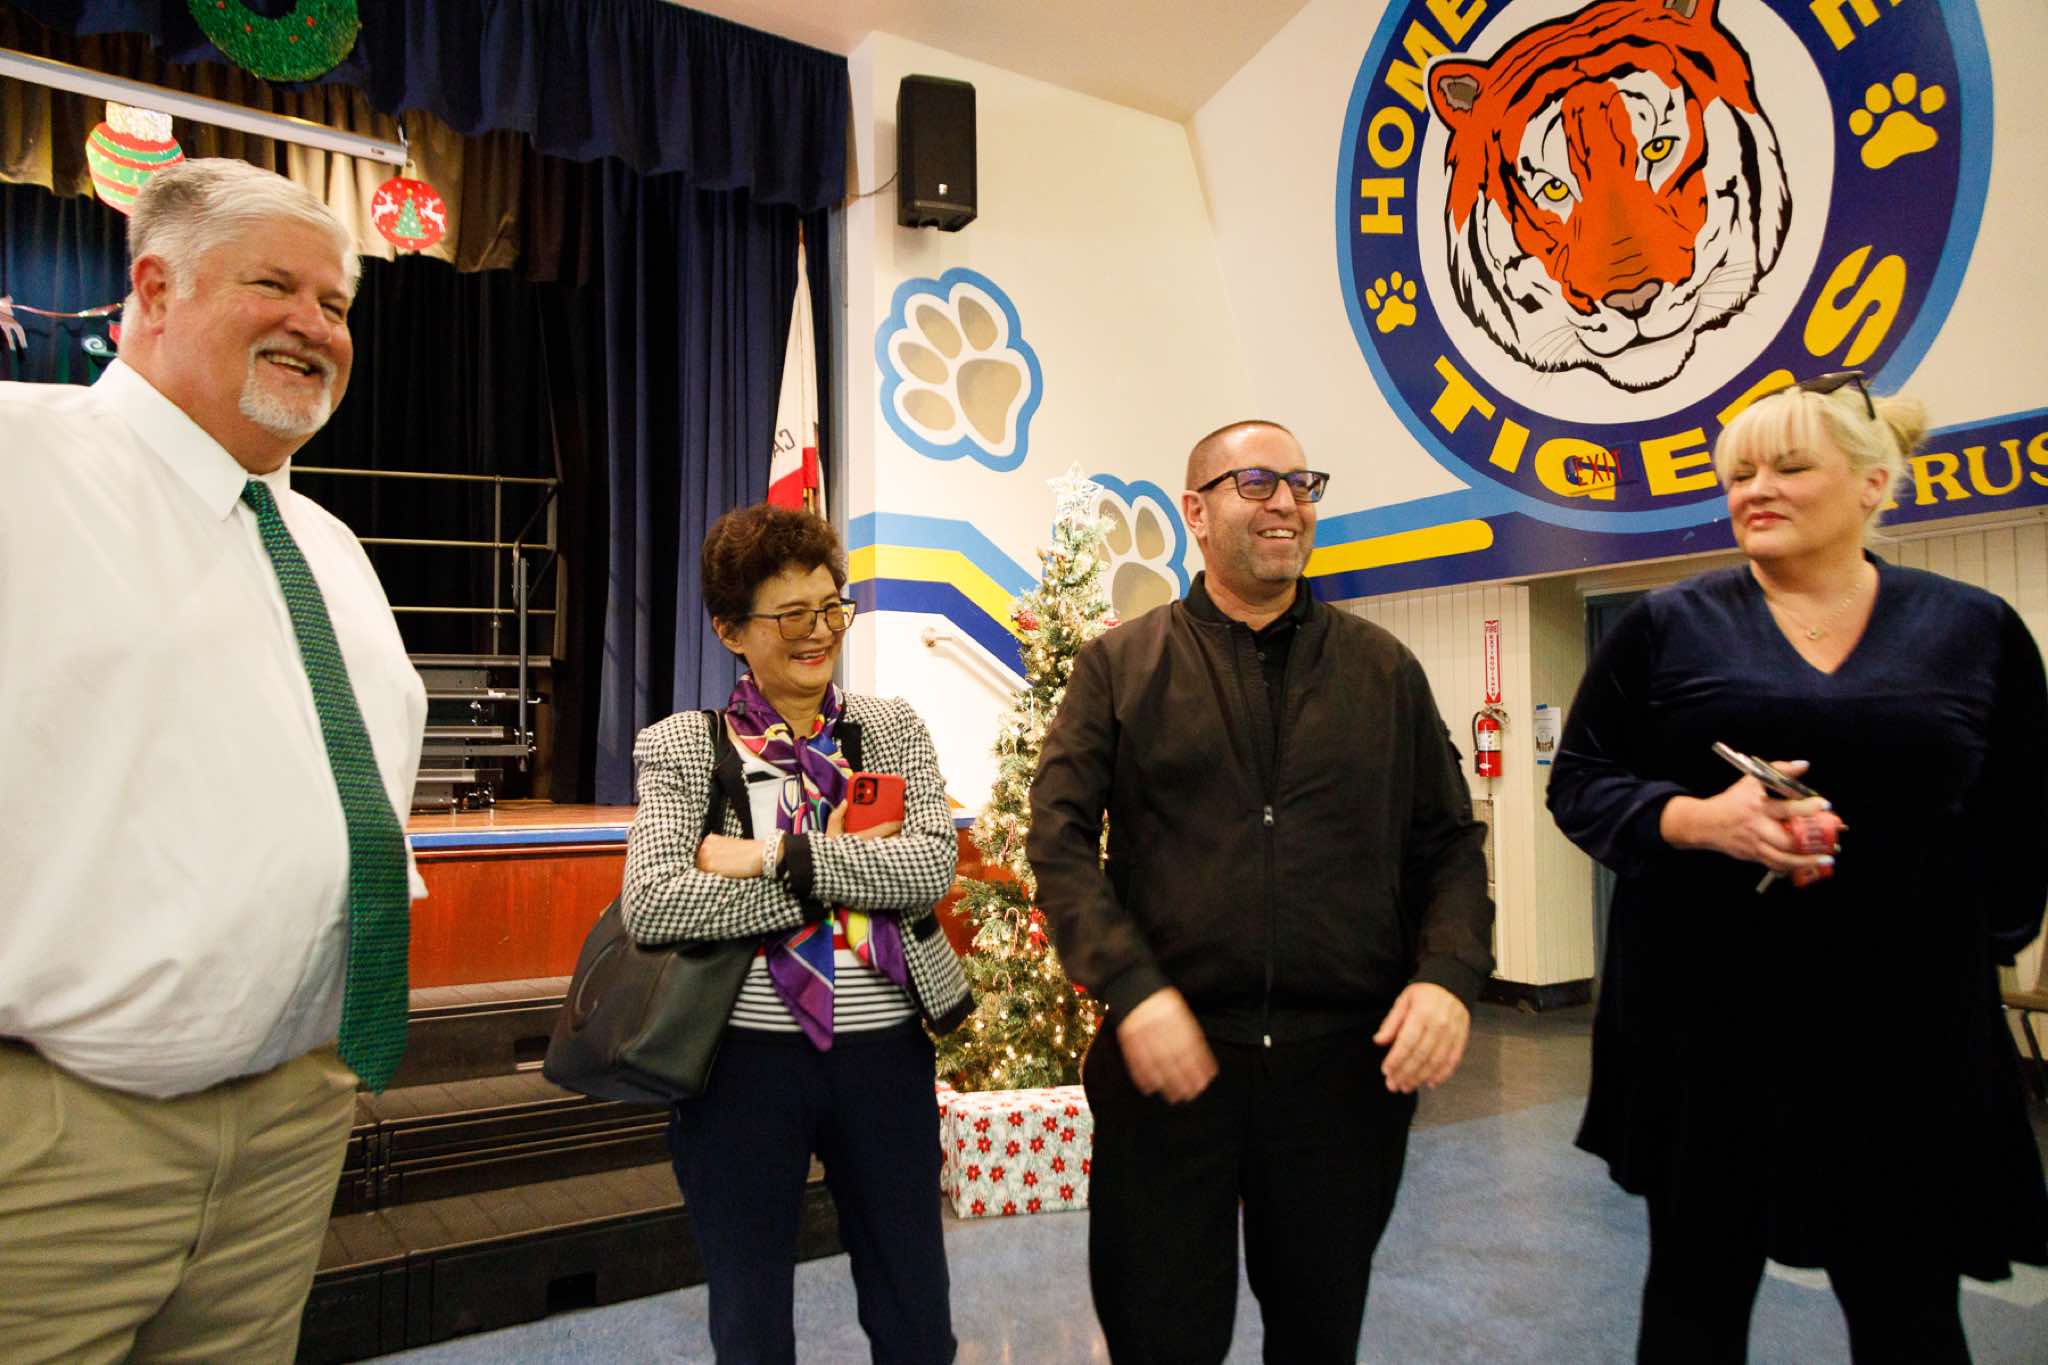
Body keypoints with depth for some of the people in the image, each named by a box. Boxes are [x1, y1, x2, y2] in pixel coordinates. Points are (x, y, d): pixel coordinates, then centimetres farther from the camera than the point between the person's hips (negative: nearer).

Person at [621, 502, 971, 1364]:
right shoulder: (681, 748, -3)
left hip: (885, 1050, 2)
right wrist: (841, 879, -14)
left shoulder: (893, 728, 4)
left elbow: (931, 865, -10)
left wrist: (778, 854, -17)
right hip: (746, 1057, -1)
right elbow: (649, 905, -16)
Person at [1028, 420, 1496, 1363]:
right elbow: (1060, 841, -4)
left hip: (1350, 1064, 2)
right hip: (1170, 1060, -2)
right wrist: (1133, 989, -16)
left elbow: (1450, 843, 9)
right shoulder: (1118, 666, 2)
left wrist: (1449, 974, -9)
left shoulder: (1386, 669, 8)